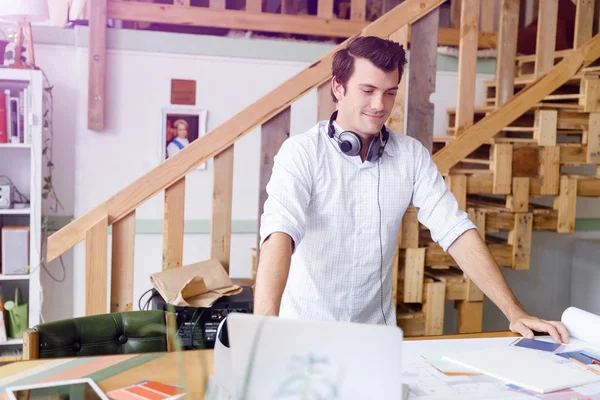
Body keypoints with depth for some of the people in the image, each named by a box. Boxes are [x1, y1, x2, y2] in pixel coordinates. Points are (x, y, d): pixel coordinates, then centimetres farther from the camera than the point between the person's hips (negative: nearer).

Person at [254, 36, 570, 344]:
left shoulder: (412, 155, 1)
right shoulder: (301, 152, -12)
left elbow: (455, 230, -5)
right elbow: (279, 233, -25)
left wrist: (514, 312, -14)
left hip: (377, 332, 3)